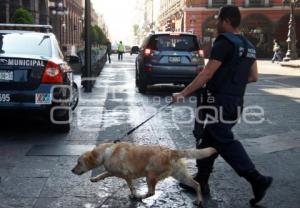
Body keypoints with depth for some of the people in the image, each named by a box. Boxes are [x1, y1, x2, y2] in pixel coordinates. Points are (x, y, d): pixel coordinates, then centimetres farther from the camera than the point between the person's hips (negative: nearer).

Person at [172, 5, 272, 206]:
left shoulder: (225, 42, -15)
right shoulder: (248, 46, 12)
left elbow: (207, 74, -18)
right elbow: (253, 77, 15)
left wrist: (183, 93, -14)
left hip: (219, 102, -9)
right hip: (236, 102, 9)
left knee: (225, 142, -3)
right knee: (207, 139, 16)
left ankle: (257, 179, -7)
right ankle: (201, 181, 23)